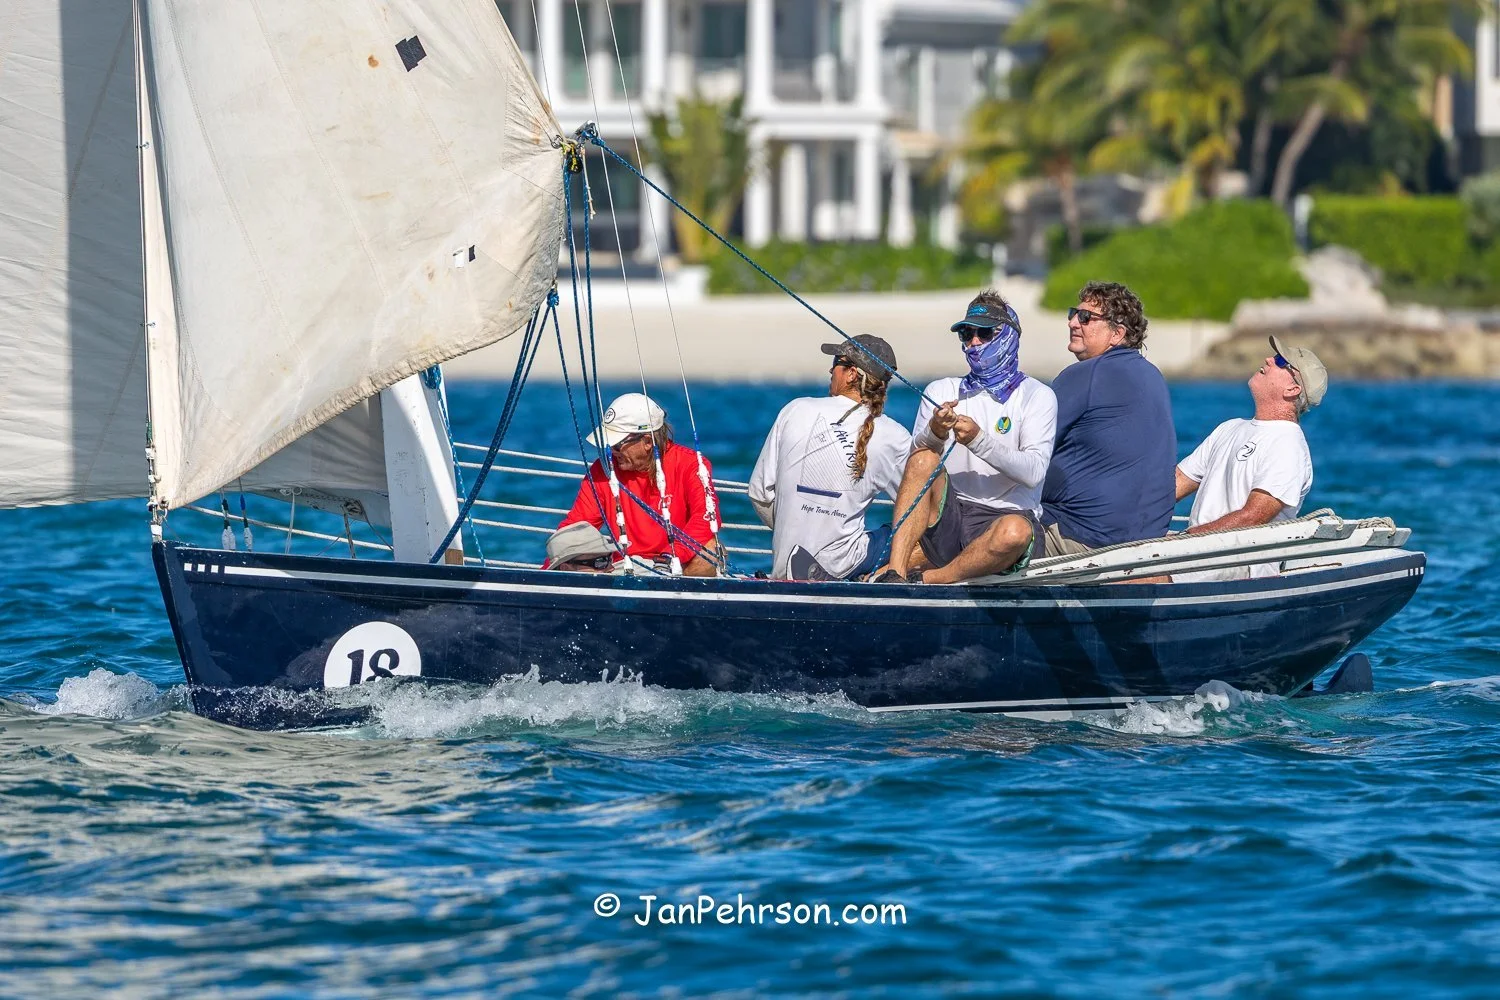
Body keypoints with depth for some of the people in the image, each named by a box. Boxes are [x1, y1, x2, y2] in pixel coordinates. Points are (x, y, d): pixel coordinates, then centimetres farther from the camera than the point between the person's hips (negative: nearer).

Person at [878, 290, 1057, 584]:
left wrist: (979, 441, -23)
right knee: (924, 459, -23)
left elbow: (1033, 472, -10)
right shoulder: (942, 391, 17)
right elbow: (916, 455, 1)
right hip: (946, 521, 4)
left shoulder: (1037, 396, 6)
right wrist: (934, 434, -22)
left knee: (1014, 531, -37)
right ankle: (895, 572, -34)